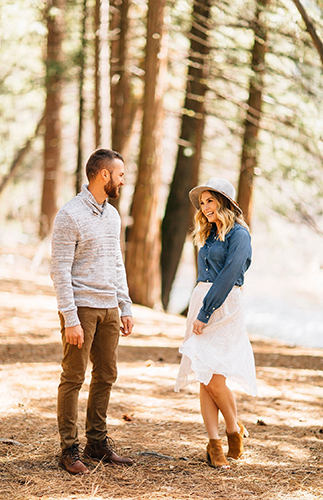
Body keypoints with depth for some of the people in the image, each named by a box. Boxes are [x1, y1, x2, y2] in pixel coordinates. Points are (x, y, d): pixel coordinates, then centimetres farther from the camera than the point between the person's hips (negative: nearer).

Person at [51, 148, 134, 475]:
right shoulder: (70, 216, -12)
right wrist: (70, 319, -19)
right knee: (73, 378, -2)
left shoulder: (112, 215, 13)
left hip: (109, 309, 8)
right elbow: (60, 270, -15)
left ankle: (97, 443, 20)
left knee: (106, 375, 10)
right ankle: (69, 449, 4)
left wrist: (126, 308, 14)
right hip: (81, 307, -8)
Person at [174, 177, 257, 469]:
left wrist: (205, 313, -16)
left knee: (214, 375, -14)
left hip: (224, 306, -7)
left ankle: (235, 431, 8)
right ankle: (214, 443, 2)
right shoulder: (209, 235, 18)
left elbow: (228, 276, -14)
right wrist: (198, 312, 9)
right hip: (200, 303, 7)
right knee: (204, 377, 0)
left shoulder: (238, 234, -7)